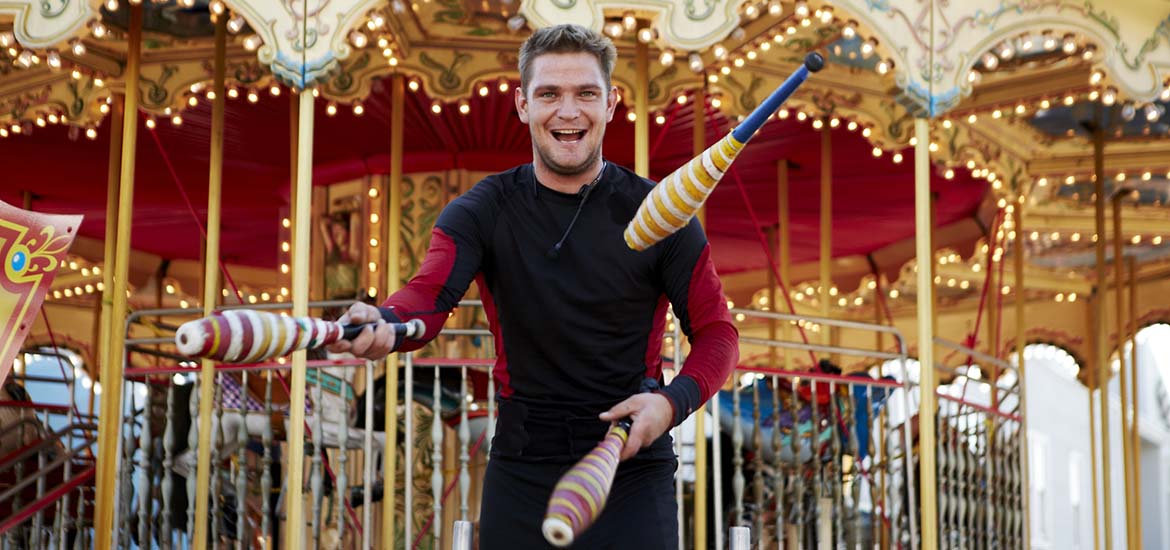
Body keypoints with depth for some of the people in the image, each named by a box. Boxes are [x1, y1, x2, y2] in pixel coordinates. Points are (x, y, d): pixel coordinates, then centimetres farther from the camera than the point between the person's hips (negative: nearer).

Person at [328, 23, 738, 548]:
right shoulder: (482, 212, -1)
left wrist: (674, 400, -18)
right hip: (521, 474, 1)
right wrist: (382, 323, -42)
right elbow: (427, 294, -18)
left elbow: (716, 331, 2)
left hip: (633, 470, -1)